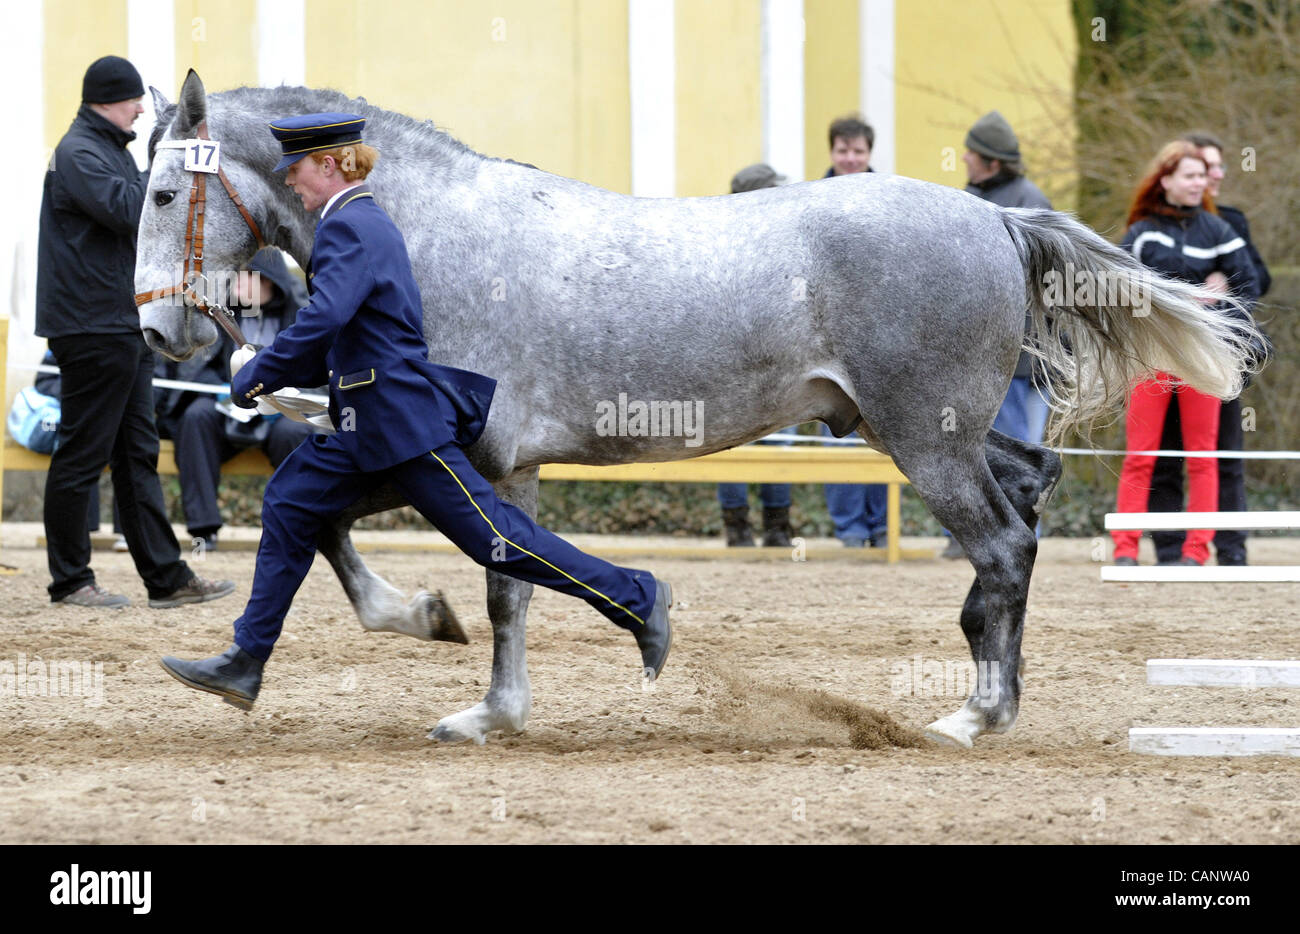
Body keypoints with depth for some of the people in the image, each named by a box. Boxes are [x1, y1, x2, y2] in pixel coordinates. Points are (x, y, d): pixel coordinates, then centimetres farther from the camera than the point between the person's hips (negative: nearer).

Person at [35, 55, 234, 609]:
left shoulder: (111, 149, 18)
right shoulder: (78, 153, -13)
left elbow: (138, 217, 22)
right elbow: (126, 209, -26)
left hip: (125, 328, 10)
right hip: (93, 329, -10)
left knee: (138, 455, 10)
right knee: (83, 454, -3)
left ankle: (166, 578, 12)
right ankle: (70, 580, 3)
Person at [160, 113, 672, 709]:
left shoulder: (348, 228, -16)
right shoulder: (367, 222, 16)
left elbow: (323, 320, -30)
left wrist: (255, 379, -19)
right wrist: (268, 368, 11)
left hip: (404, 423, -11)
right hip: (369, 423, 11)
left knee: (493, 536, -7)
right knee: (288, 503, 9)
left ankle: (637, 599, 0)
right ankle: (244, 665, 13)